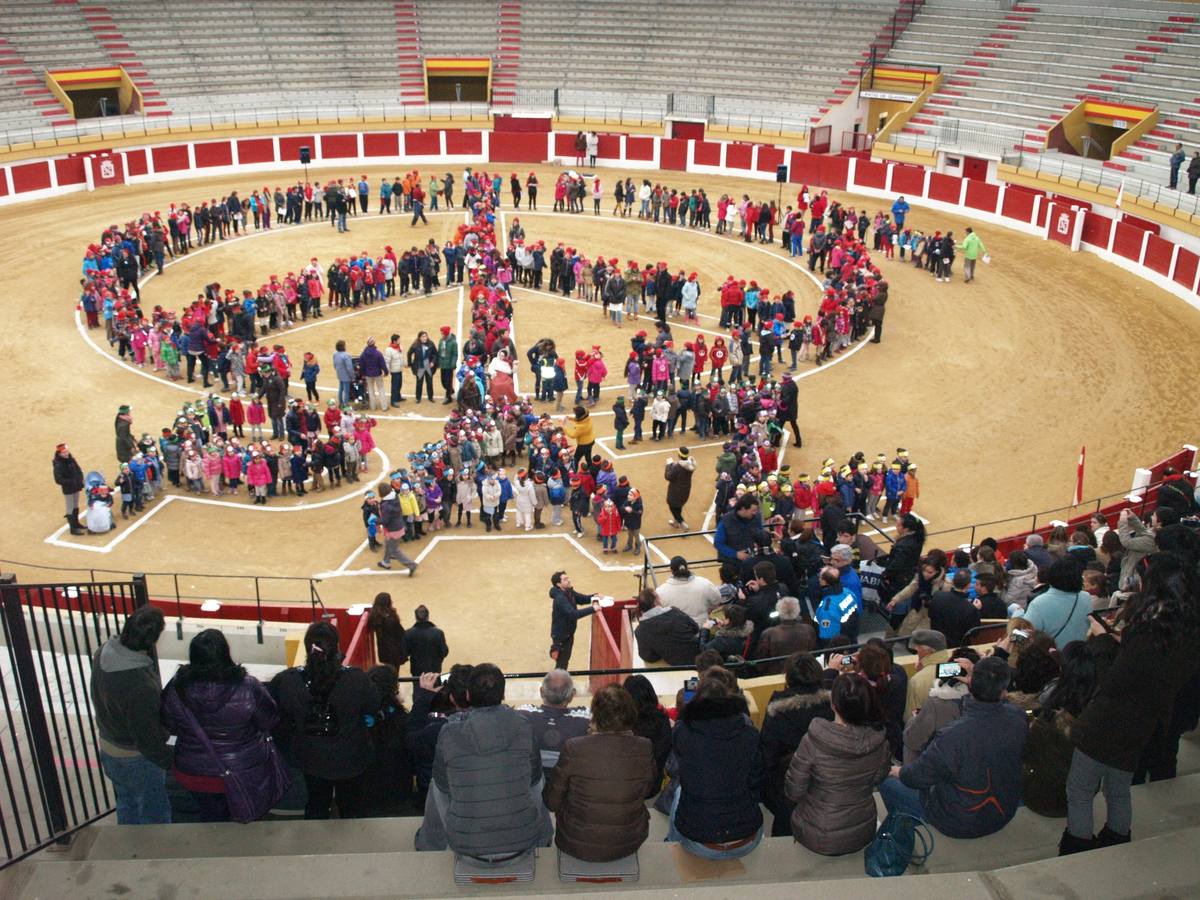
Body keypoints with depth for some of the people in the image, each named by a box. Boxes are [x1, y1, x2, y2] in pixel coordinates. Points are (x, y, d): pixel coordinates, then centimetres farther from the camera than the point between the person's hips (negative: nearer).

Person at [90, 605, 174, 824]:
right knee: (155, 816, 16)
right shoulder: (142, 687, -39)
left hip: (108, 748, 8)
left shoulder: (104, 653, -16)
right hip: (137, 760, -8)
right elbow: (148, 742, -29)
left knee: (127, 806, 30)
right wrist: (175, 759, -15)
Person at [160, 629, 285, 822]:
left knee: (211, 820, 25)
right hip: (245, 773, -2)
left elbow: (170, 726, -3)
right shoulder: (247, 688, -27)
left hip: (194, 774, 2)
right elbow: (270, 721, -12)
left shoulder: (177, 688, -20)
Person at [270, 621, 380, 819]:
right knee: (351, 808, 25)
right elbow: (373, 707, -11)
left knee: (316, 807, 29)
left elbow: (279, 720, -6)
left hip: (311, 758, 2)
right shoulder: (356, 680, -31)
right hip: (350, 758, -2)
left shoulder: (285, 681, -24)